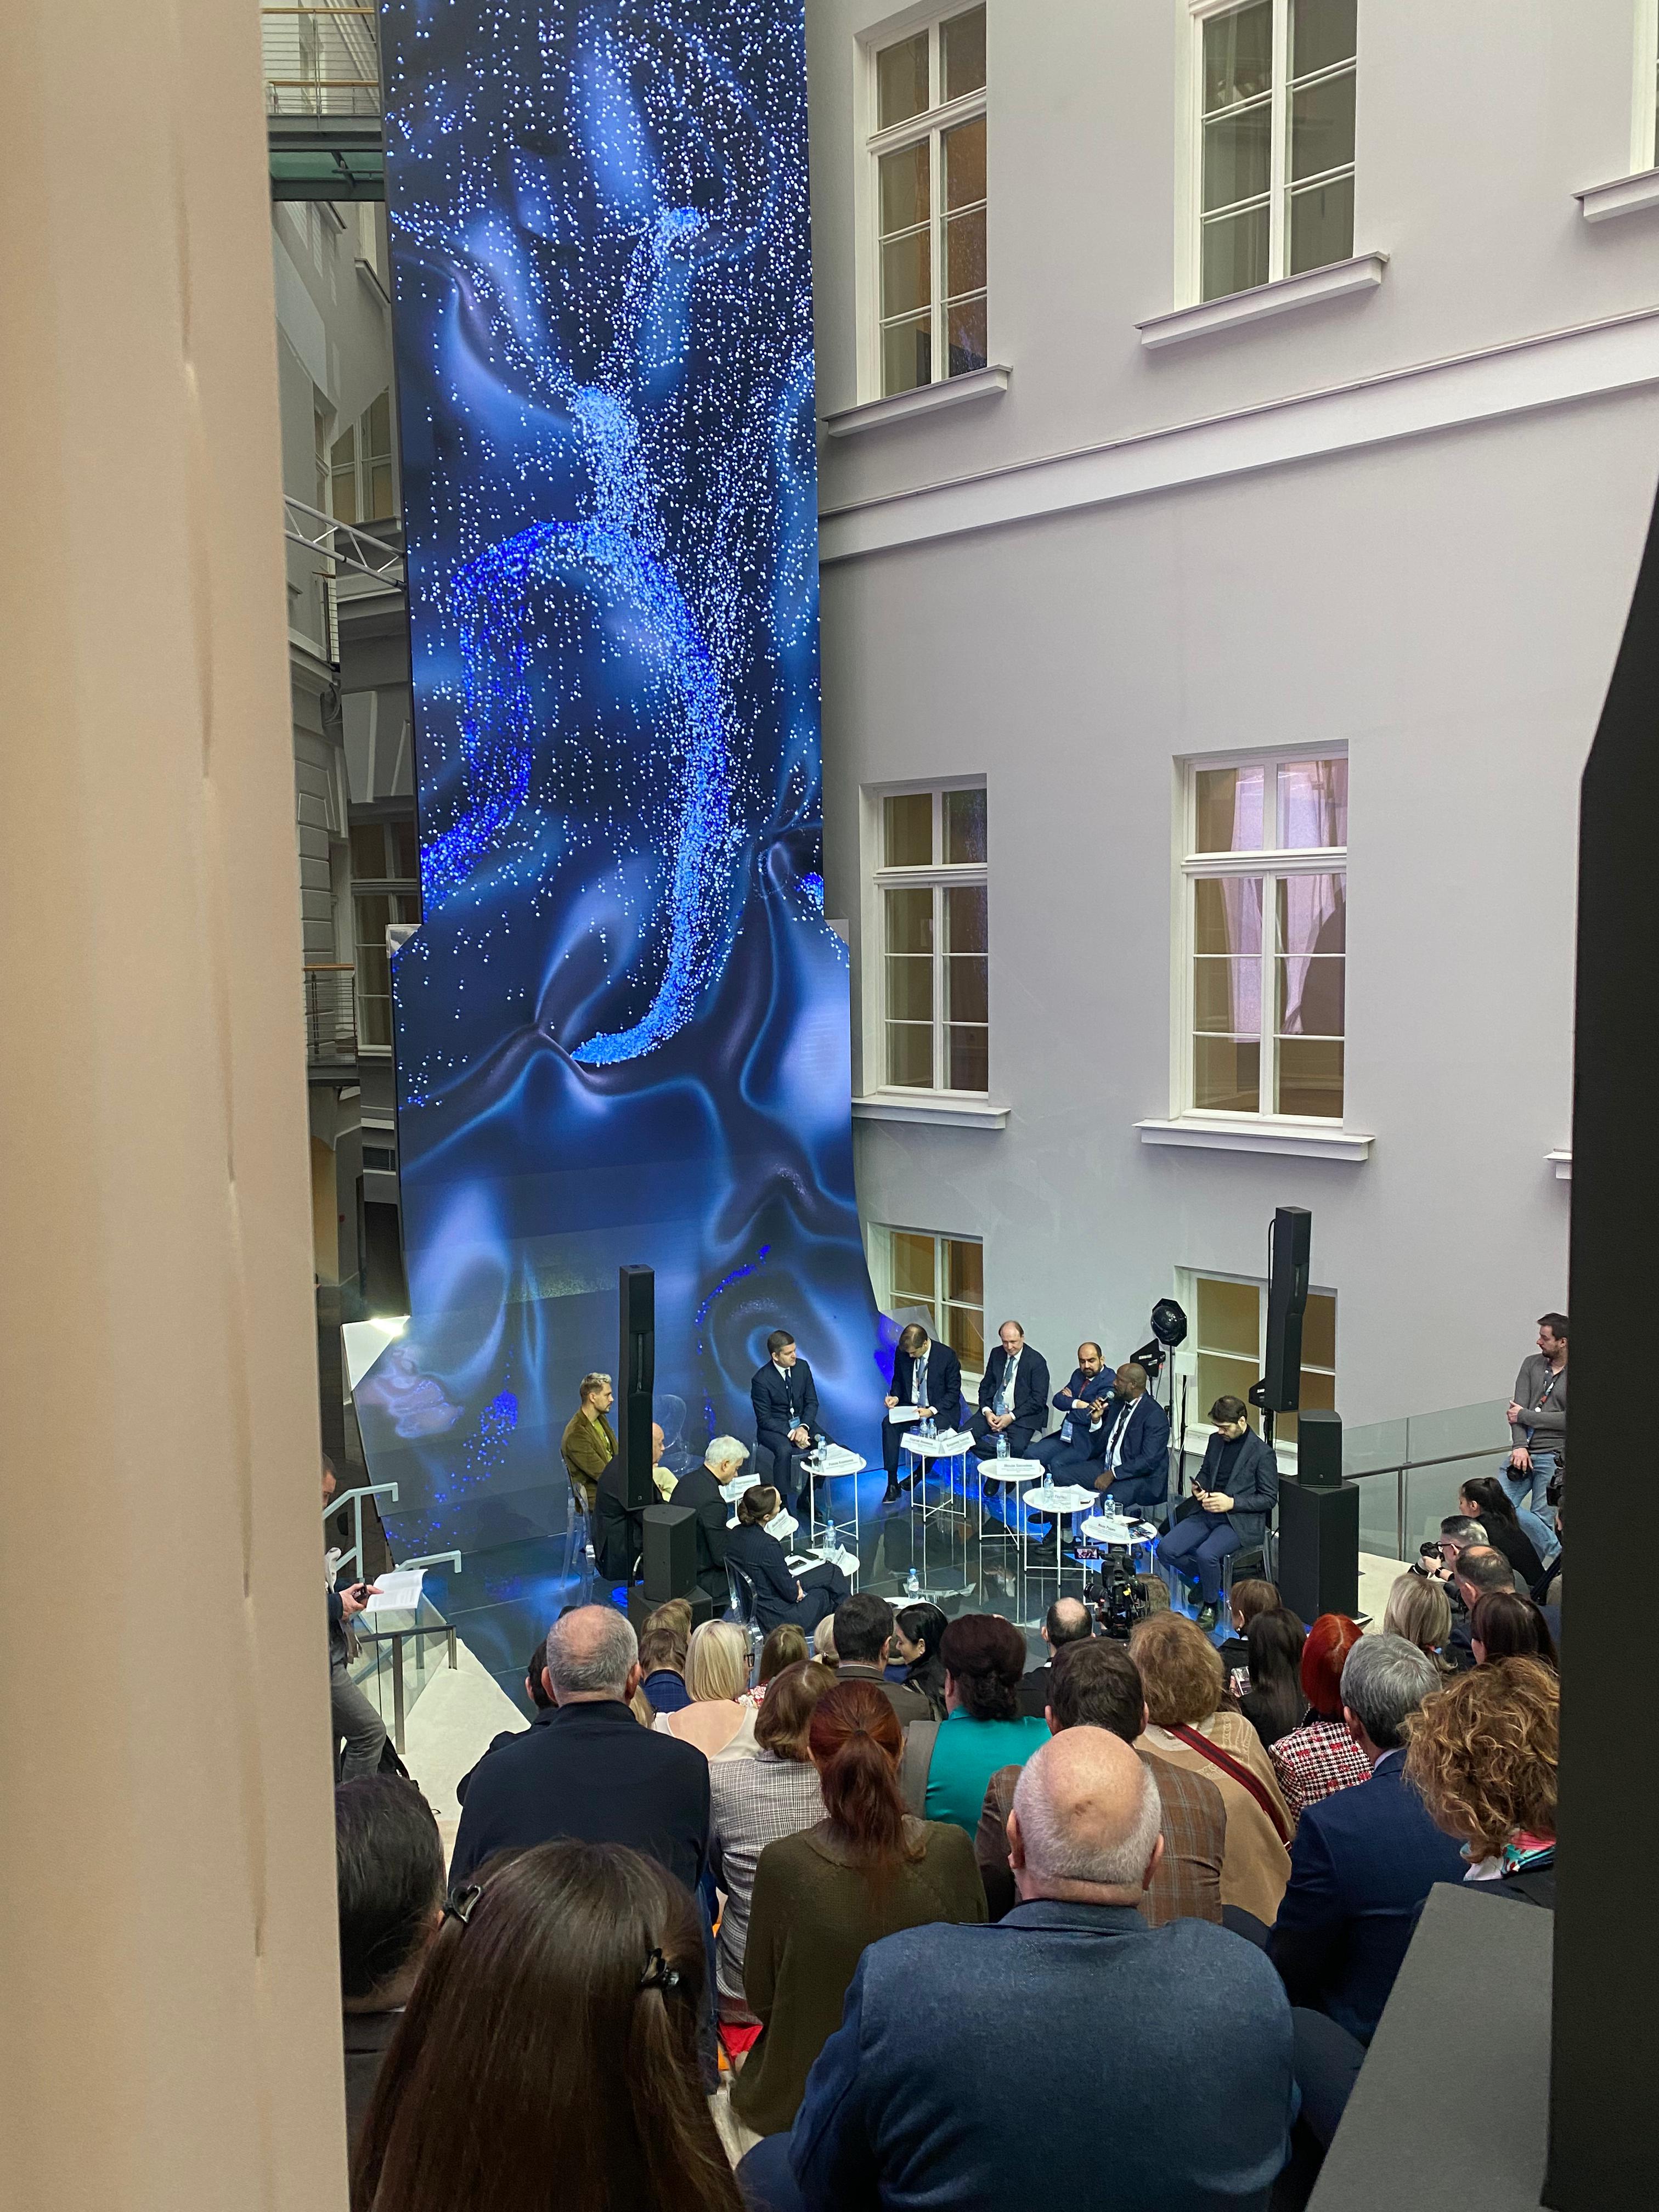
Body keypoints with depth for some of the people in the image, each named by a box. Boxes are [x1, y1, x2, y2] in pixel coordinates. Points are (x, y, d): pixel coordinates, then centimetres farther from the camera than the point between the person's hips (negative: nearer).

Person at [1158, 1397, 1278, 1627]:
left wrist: (1231, 1503, -17)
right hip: (1207, 1514, 7)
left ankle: (1211, 1606, -6)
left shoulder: (1263, 1453, -9)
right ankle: (1206, 1576, 12)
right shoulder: (1216, 1441, 11)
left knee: (1206, 1554, -33)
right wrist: (1198, 1488, 2)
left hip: (1240, 1521, -7)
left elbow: (1269, 1498, -7)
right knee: (1166, 1548, -15)